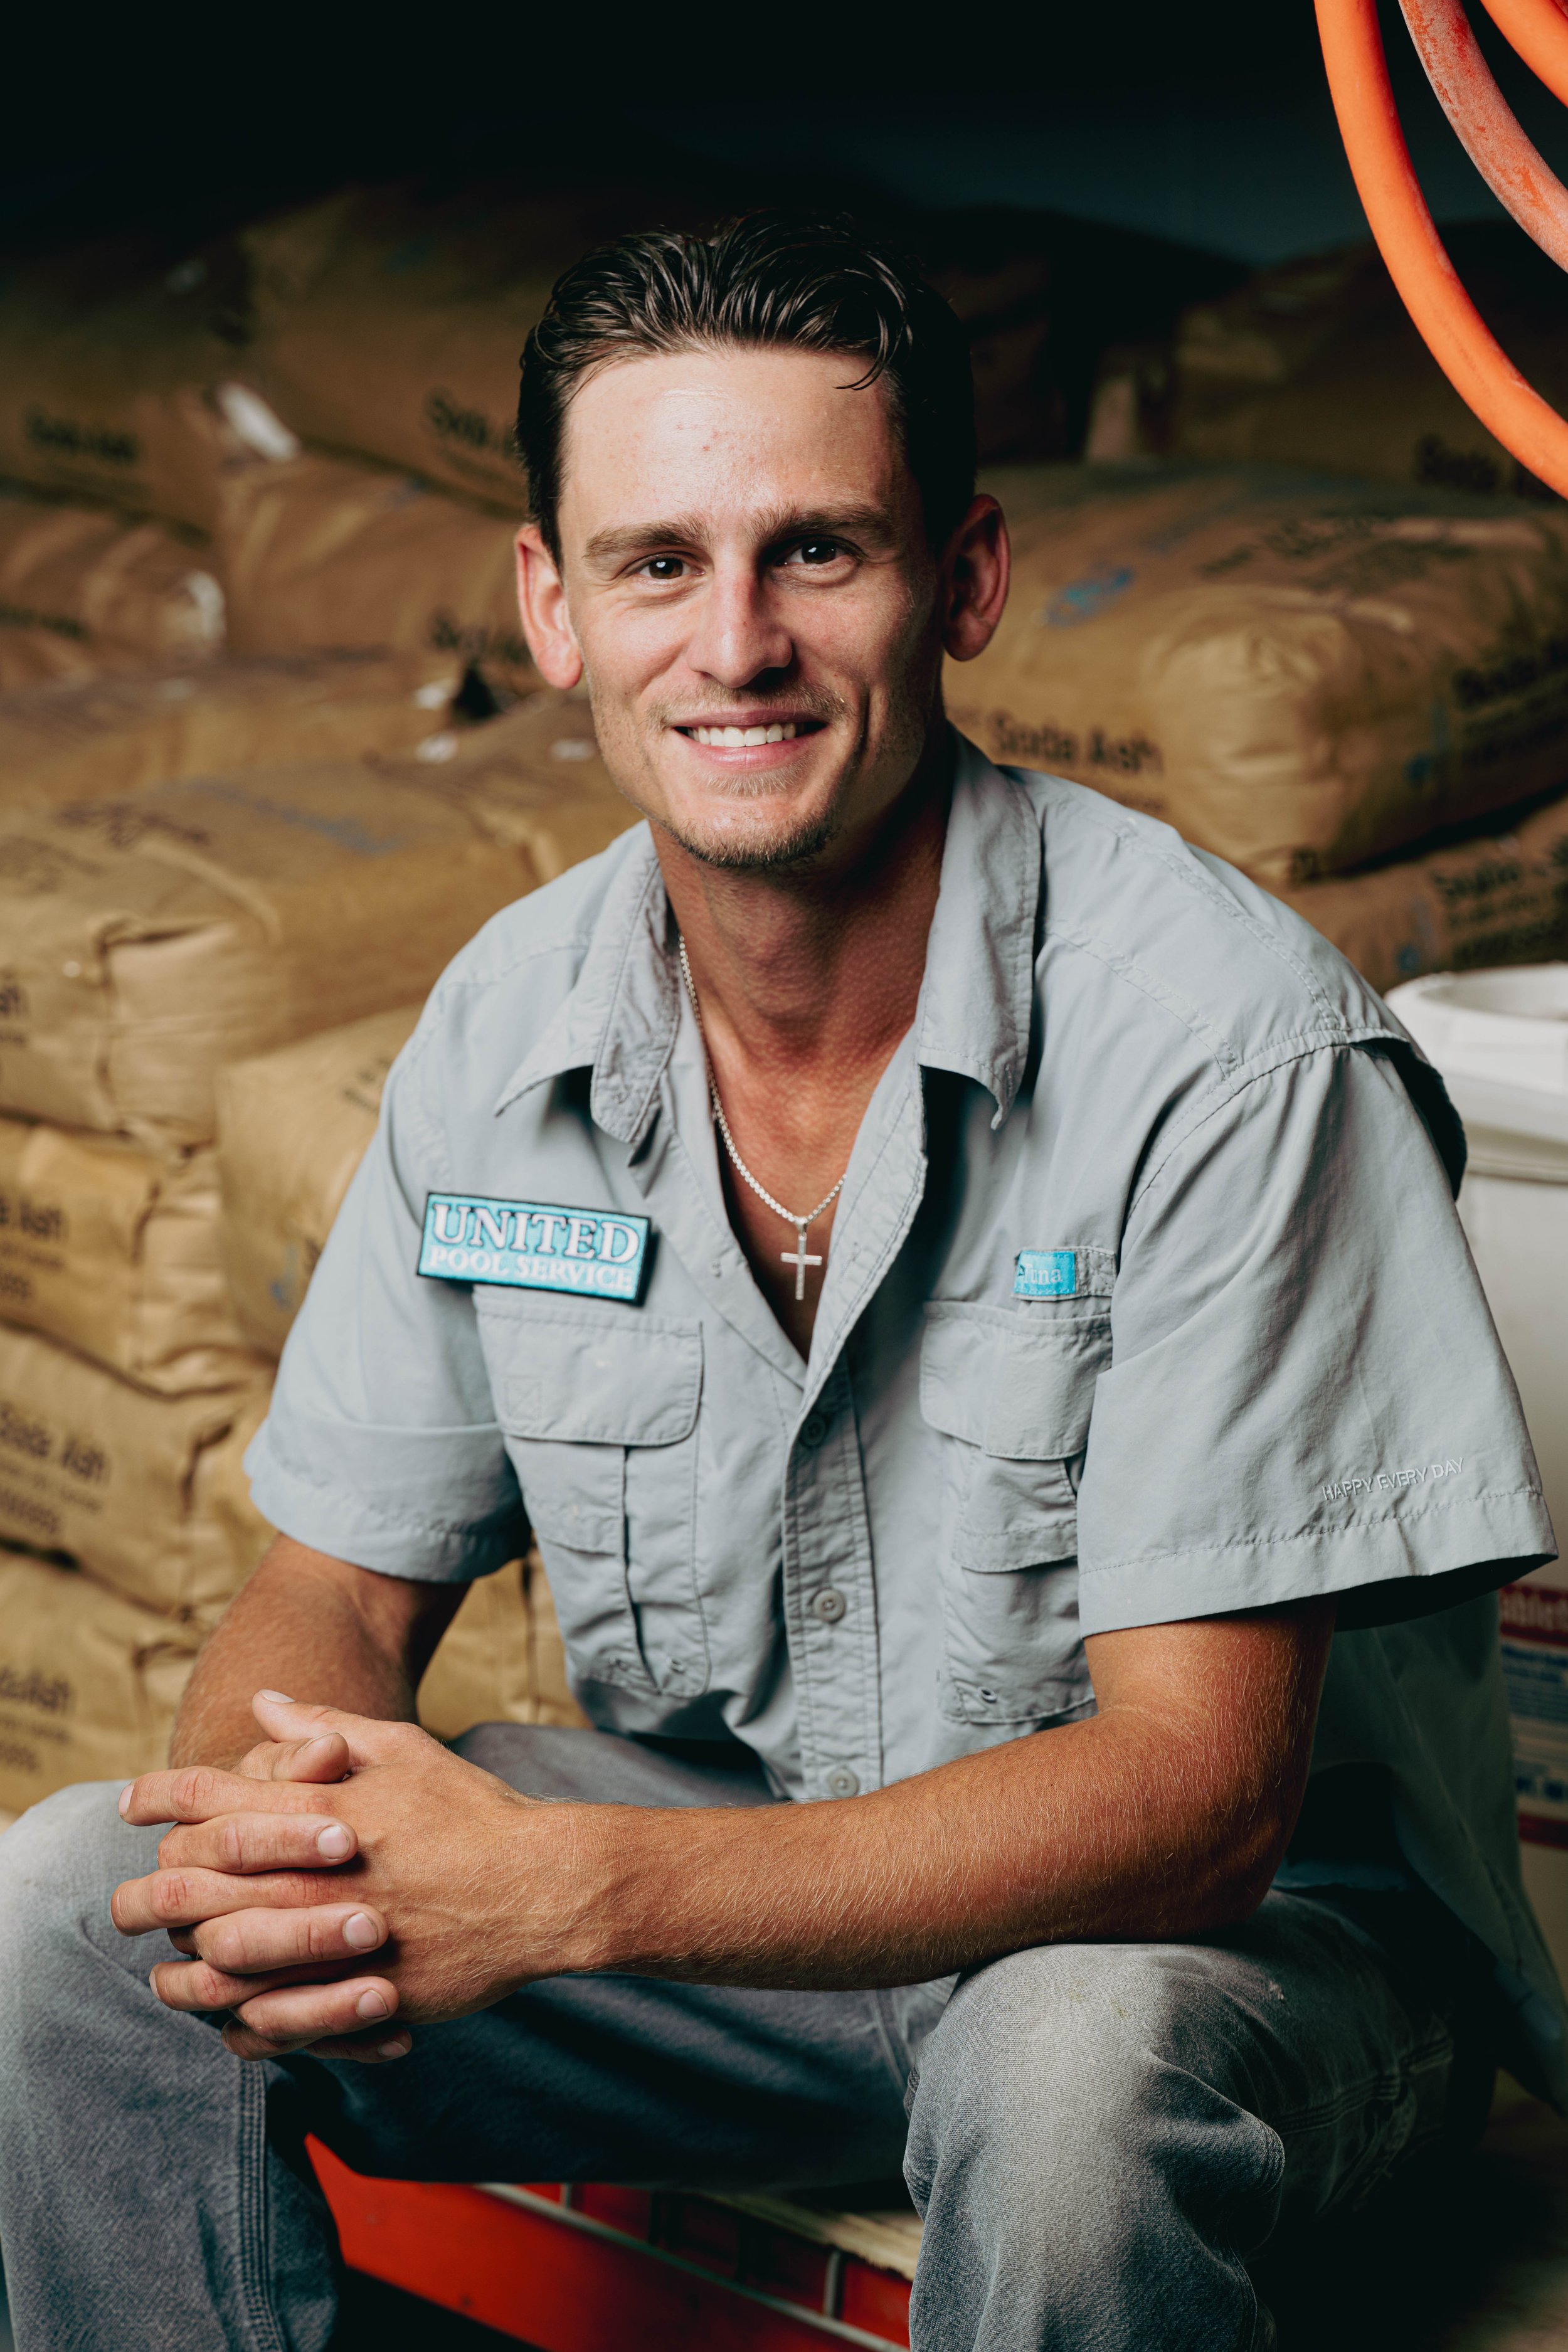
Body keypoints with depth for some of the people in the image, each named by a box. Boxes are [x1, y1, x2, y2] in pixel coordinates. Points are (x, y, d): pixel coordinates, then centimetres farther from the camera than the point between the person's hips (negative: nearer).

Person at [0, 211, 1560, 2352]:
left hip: (1246, 1925, -4)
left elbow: (1195, 1790, -25)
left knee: (1074, 2067, -38)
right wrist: (275, 1848, -22)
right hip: (726, 1858, 5)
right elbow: (340, 1588, 4)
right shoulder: (510, 1026, -4)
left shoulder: (1227, 1035, -23)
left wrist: (556, 1891, -35)